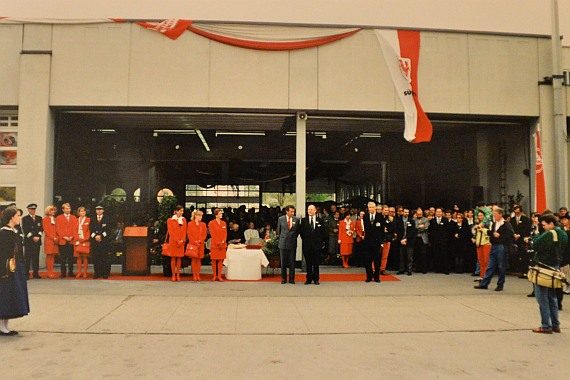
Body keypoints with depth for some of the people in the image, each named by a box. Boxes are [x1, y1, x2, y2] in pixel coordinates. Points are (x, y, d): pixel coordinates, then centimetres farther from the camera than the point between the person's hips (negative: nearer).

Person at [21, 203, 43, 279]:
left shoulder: (39, 218, 14)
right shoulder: (25, 219, 2)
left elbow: (41, 228, 10)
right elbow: (25, 230, -5)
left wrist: (38, 236, -6)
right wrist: (32, 237, -12)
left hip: (37, 241, 3)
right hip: (28, 241, -3)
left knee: (36, 257, 3)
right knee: (27, 258, -3)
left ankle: (36, 273, 7)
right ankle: (26, 274, 1)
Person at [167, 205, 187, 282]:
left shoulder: (183, 220, 11)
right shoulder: (170, 220, 0)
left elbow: (184, 231, 8)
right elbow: (171, 232, -5)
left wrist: (182, 240, -5)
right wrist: (177, 241, -12)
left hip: (181, 242, 3)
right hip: (173, 242, -3)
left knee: (179, 258, 3)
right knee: (173, 258, -3)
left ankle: (178, 275, 6)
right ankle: (173, 275, 1)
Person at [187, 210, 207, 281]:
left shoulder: (203, 224, 9)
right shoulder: (190, 224, 1)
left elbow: (205, 234, 4)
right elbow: (189, 234, -2)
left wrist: (200, 241, -10)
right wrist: (194, 242, -11)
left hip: (200, 244, 2)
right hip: (192, 244, -2)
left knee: (199, 259, 4)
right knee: (194, 259, 0)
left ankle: (198, 275, 8)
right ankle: (194, 275, 5)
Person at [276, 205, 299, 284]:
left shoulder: (296, 219, 0)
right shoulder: (281, 219, 1)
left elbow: (298, 230, 10)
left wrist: (294, 238, 7)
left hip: (292, 243, 0)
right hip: (283, 243, 0)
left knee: (292, 262, 3)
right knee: (283, 262, 6)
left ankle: (291, 279, 12)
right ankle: (283, 278, 16)